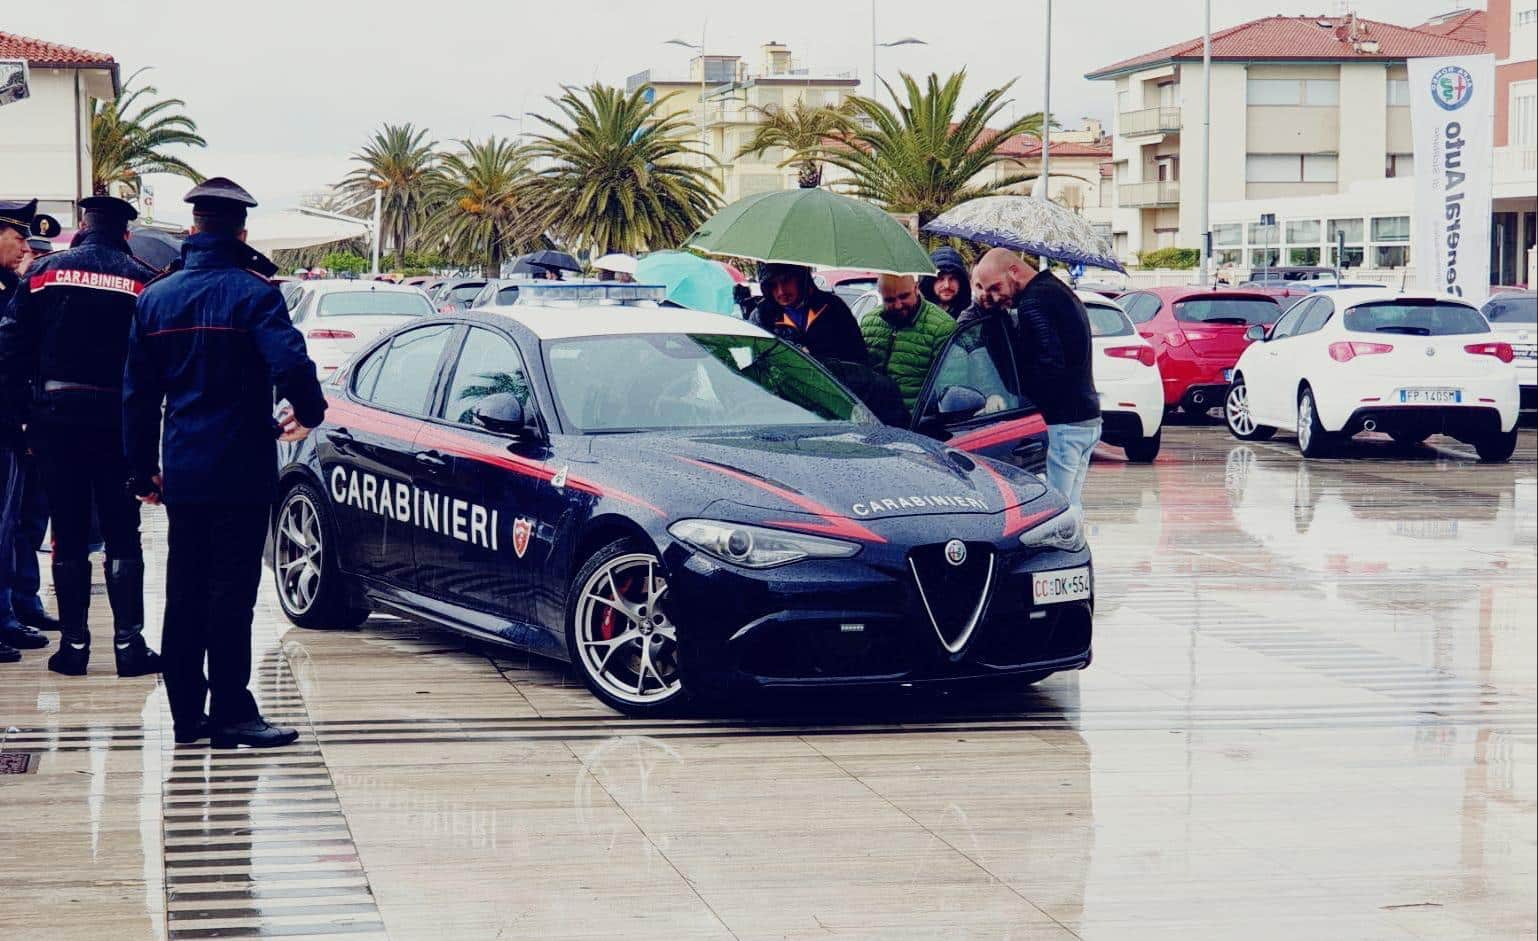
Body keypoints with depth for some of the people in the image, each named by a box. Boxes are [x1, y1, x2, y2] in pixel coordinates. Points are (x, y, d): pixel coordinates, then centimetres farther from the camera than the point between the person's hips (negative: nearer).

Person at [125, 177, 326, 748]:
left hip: (181, 471, 5)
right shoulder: (253, 291, -10)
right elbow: (291, 364, -23)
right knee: (231, 593, -3)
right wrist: (308, 413, -3)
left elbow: (137, 393, 12)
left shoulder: (156, 297, 8)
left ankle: (186, 713, 15)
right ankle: (231, 714, -3)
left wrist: (143, 469, 18)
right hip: (240, 471, -5)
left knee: (184, 593, 11)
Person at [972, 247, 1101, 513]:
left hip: (1061, 424, -11)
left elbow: (1049, 365, -22)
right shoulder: (1059, 290, 18)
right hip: (1088, 418, 11)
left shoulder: (1033, 302, -15)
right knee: (1069, 509, 13)